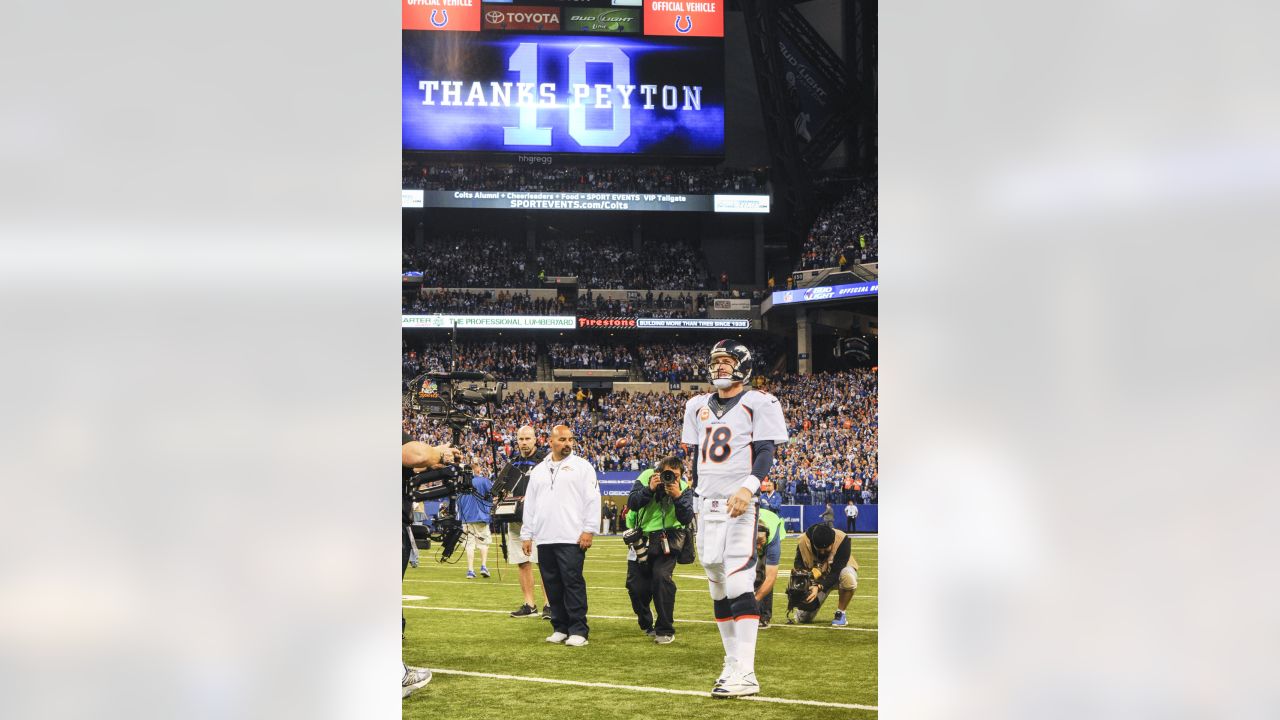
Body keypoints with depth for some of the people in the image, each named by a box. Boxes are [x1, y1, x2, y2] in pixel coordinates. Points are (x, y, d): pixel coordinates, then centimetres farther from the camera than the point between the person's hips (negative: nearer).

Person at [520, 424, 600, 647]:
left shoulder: (581, 466, 2)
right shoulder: (539, 470, 17)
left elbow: (592, 500, -4)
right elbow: (530, 504, 18)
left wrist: (589, 530, -11)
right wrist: (526, 535, 12)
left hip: (571, 538, -5)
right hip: (544, 539, 5)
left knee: (573, 583, -7)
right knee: (552, 585, 6)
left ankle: (578, 631, -4)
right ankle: (560, 628, 14)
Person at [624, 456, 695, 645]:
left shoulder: (684, 489, -7)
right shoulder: (645, 478, -8)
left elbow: (687, 519, -18)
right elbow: (631, 504, -17)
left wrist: (678, 497, -30)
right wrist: (649, 489, -28)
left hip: (667, 539, -2)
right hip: (641, 537, 2)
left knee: (661, 576, -24)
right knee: (636, 585, 2)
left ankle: (665, 630, -14)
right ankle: (647, 625, 30)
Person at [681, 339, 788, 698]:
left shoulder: (757, 403, -2)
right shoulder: (699, 406, 17)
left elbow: (765, 453, -9)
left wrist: (749, 487, -25)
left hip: (740, 506, -7)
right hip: (708, 506, 7)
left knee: (739, 584, -15)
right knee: (718, 588, 9)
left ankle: (745, 673, -17)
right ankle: (732, 664, 16)